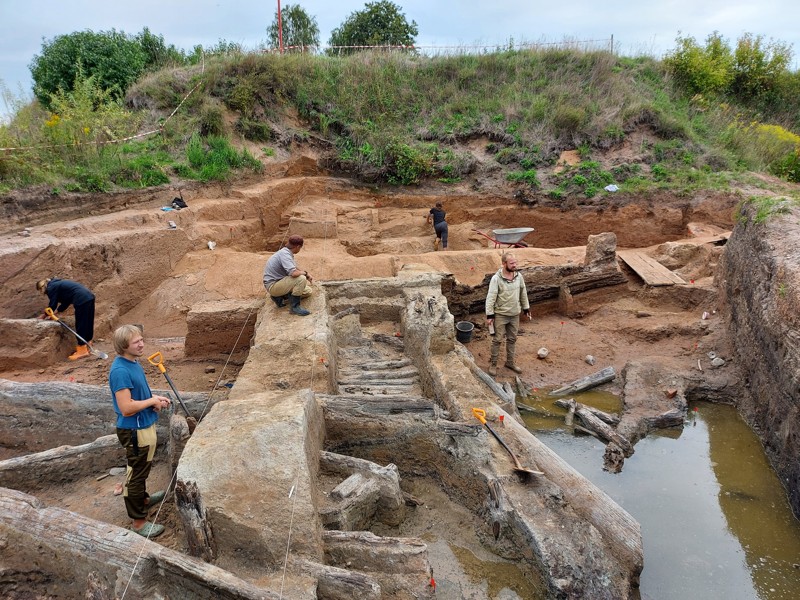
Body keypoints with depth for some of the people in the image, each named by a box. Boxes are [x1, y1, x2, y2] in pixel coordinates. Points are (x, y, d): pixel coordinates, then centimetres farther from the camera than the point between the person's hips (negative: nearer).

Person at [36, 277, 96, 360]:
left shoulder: (51, 288, -1)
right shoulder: (57, 284, 27)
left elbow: (52, 305, 2)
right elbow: (65, 303, 28)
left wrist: (44, 315, 17)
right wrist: (55, 312, 27)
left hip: (82, 300, -9)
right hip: (89, 297, 9)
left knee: (81, 326, -1)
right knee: (87, 325, 15)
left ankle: (82, 351, 4)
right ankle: (86, 348, 25)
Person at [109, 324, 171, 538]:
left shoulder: (133, 362, 3)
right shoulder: (120, 371, -27)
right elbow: (126, 408, -30)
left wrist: (155, 398, 1)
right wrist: (152, 401, -17)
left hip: (145, 425, 9)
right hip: (134, 431, -9)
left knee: (142, 469, 28)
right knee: (136, 474, 5)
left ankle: (143, 499, 49)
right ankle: (138, 521, 18)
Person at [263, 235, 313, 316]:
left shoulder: (286, 252, 8)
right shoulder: (285, 254, -23)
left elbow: (295, 268, 26)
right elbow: (293, 273, -36)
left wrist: (307, 275, 26)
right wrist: (305, 273, -16)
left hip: (279, 281, 10)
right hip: (273, 285, -10)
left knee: (308, 291, 11)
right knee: (301, 279, -28)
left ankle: (280, 296, 10)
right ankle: (294, 306, -16)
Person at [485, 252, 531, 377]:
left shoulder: (519, 276, -2)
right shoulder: (496, 278, -18)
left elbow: (523, 293, 10)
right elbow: (491, 298, -17)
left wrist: (526, 309, 14)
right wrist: (489, 316, -18)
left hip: (515, 314, 5)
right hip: (500, 315, -5)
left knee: (512, 339, 16)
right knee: (497, 340, 4)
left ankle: (510, 362, 32)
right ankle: (493, 364, 18)